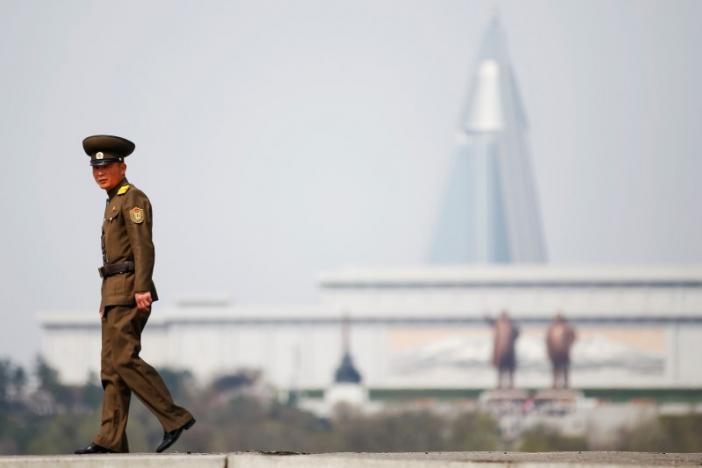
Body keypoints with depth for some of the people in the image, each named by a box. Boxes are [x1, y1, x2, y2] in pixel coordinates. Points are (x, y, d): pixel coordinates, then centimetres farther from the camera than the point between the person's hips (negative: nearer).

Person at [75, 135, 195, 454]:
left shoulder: (133, 199, -8)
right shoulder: (114, 203, 22)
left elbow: (143, 246, -17)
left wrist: (142, 289, -26)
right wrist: (107, 299, 21)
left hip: (130, 290, -10)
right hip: (115, 294, 10)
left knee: (123, 359, -16)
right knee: (111, 365, 4)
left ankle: (175, 418, -14)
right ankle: (111, 440, 1)